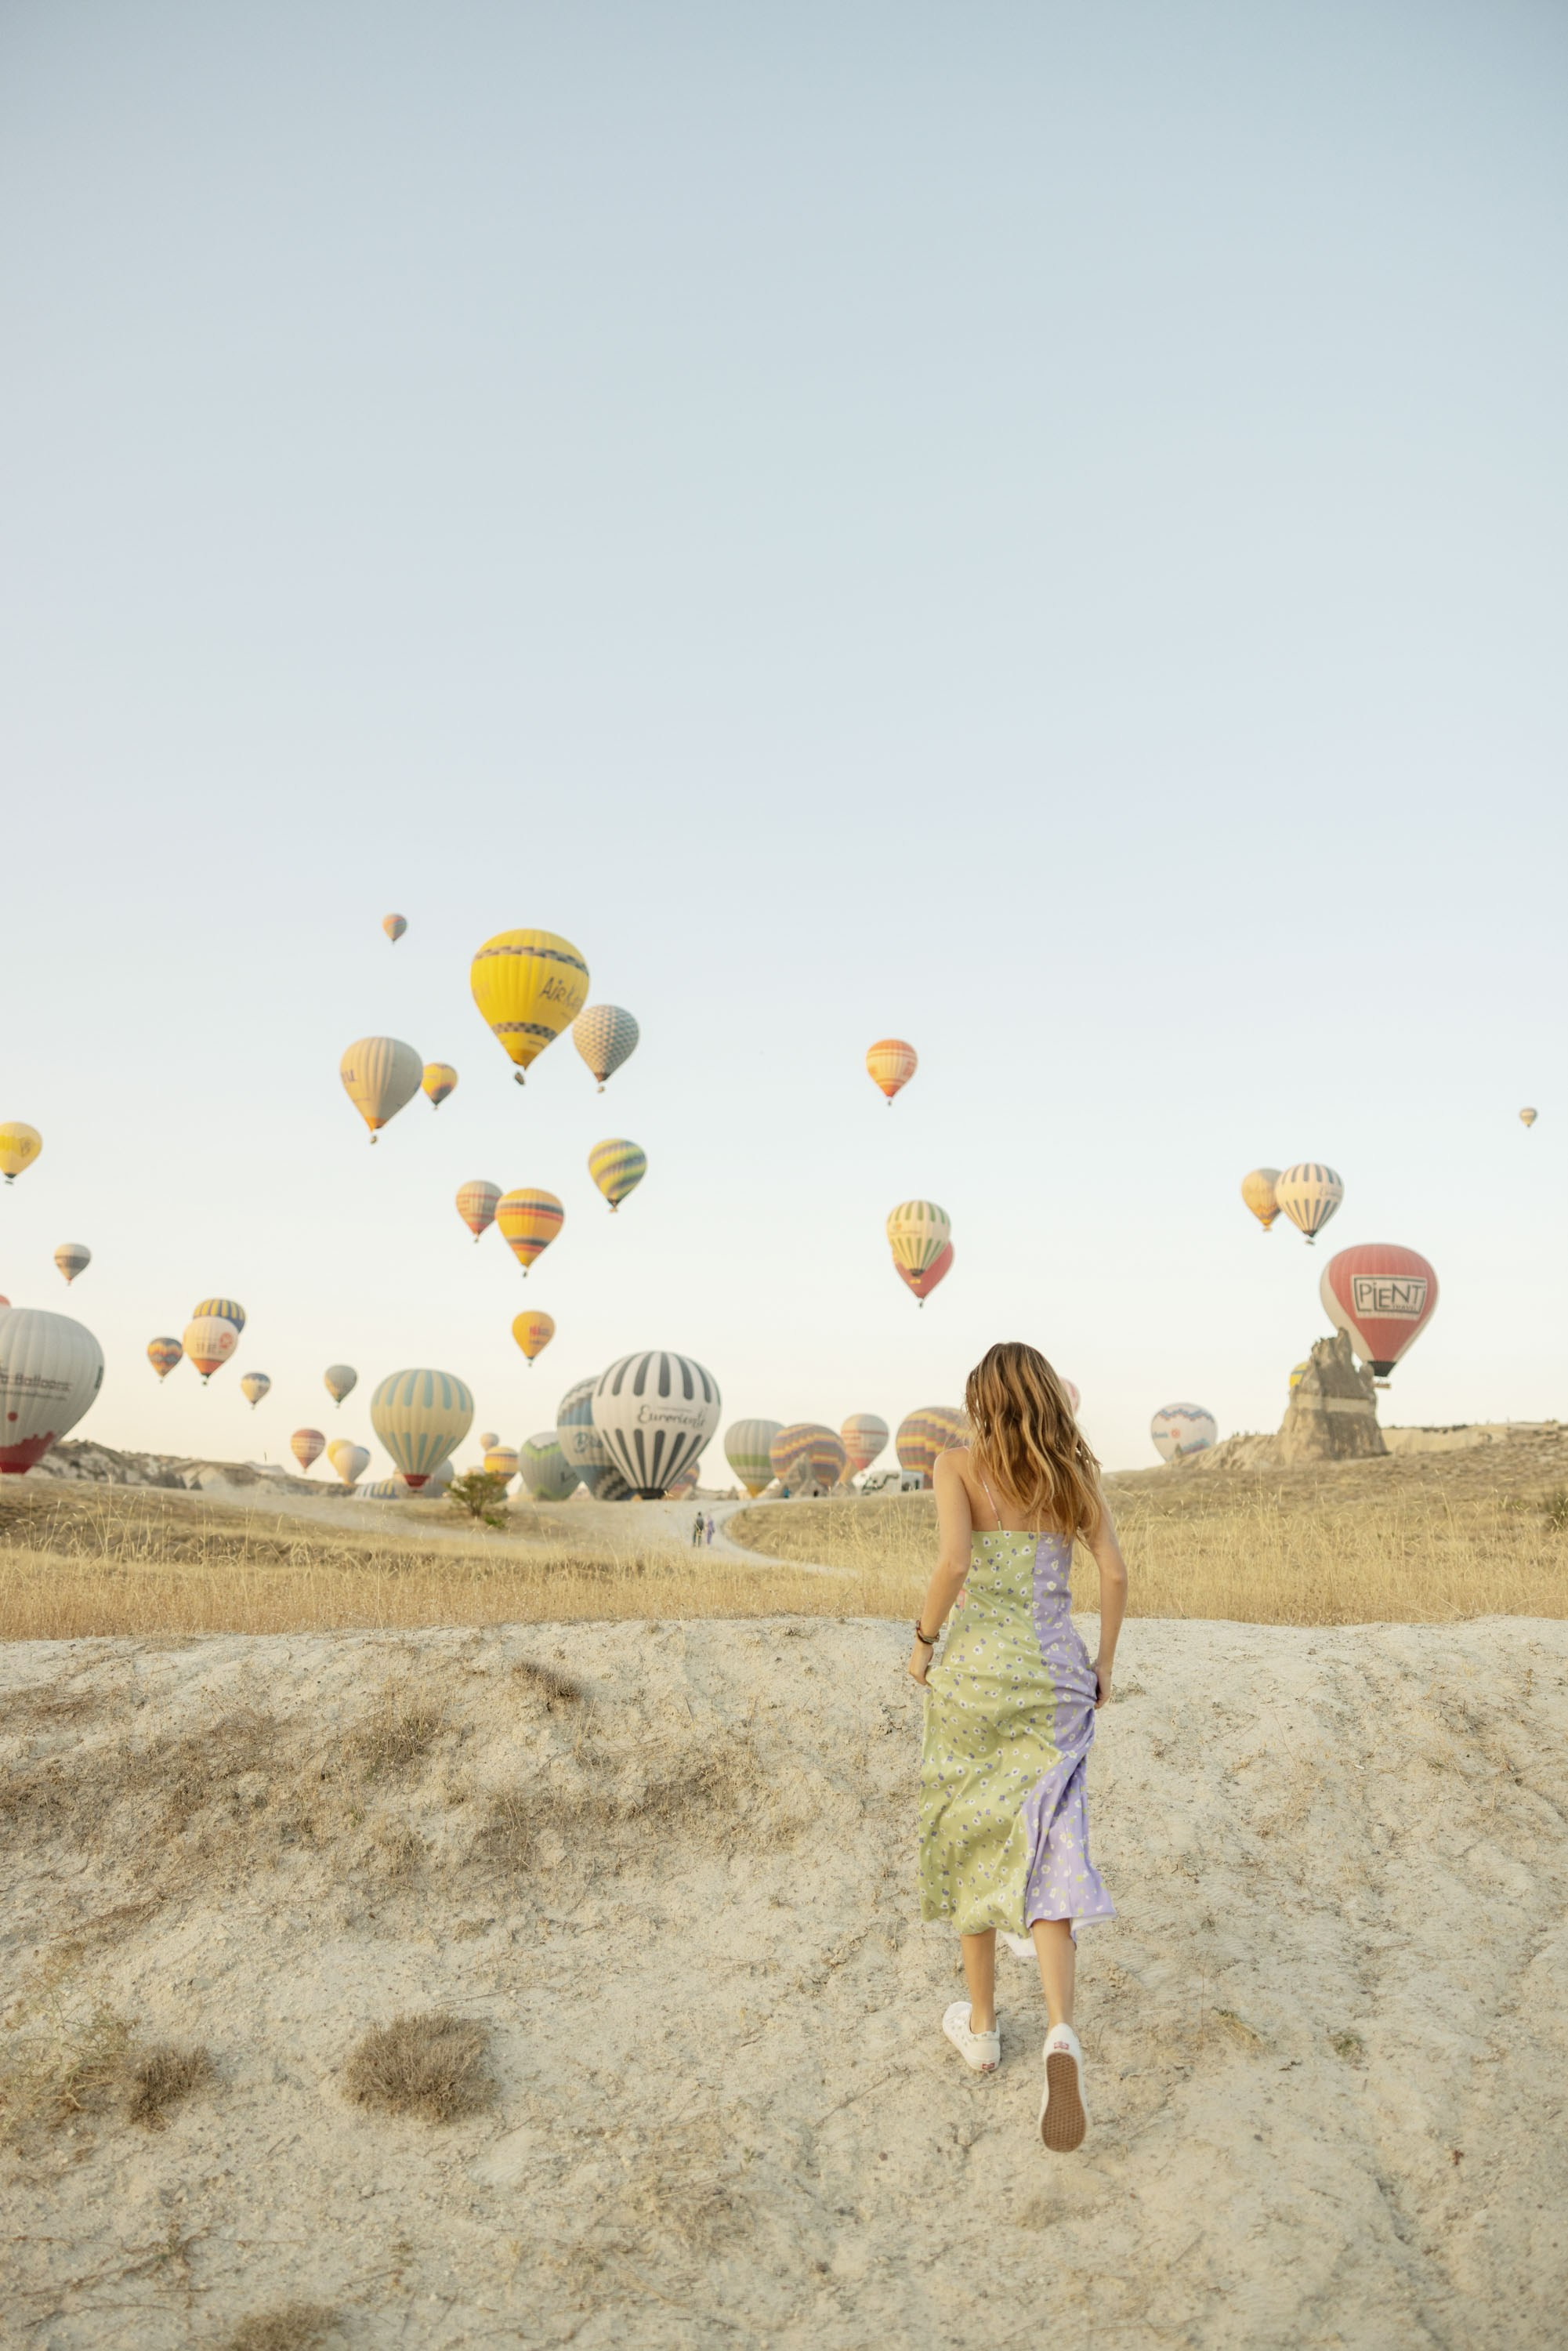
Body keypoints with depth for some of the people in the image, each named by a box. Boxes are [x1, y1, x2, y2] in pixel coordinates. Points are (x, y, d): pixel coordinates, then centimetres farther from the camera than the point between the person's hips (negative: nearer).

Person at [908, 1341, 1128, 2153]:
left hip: (975, 1672, -2)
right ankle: (1061, 2032, -21)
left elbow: (953, 1562, -20)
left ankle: (981, 2026, 28)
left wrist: (922, 1641, -5)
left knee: (969, 1843, 15)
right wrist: (1104, 1666, 13)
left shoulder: (958, 1463, -6)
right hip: (1054, 1676, 2)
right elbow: (1115, 1575, 1)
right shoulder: (1076, 1474, 5)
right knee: (1042, 1851, 1)